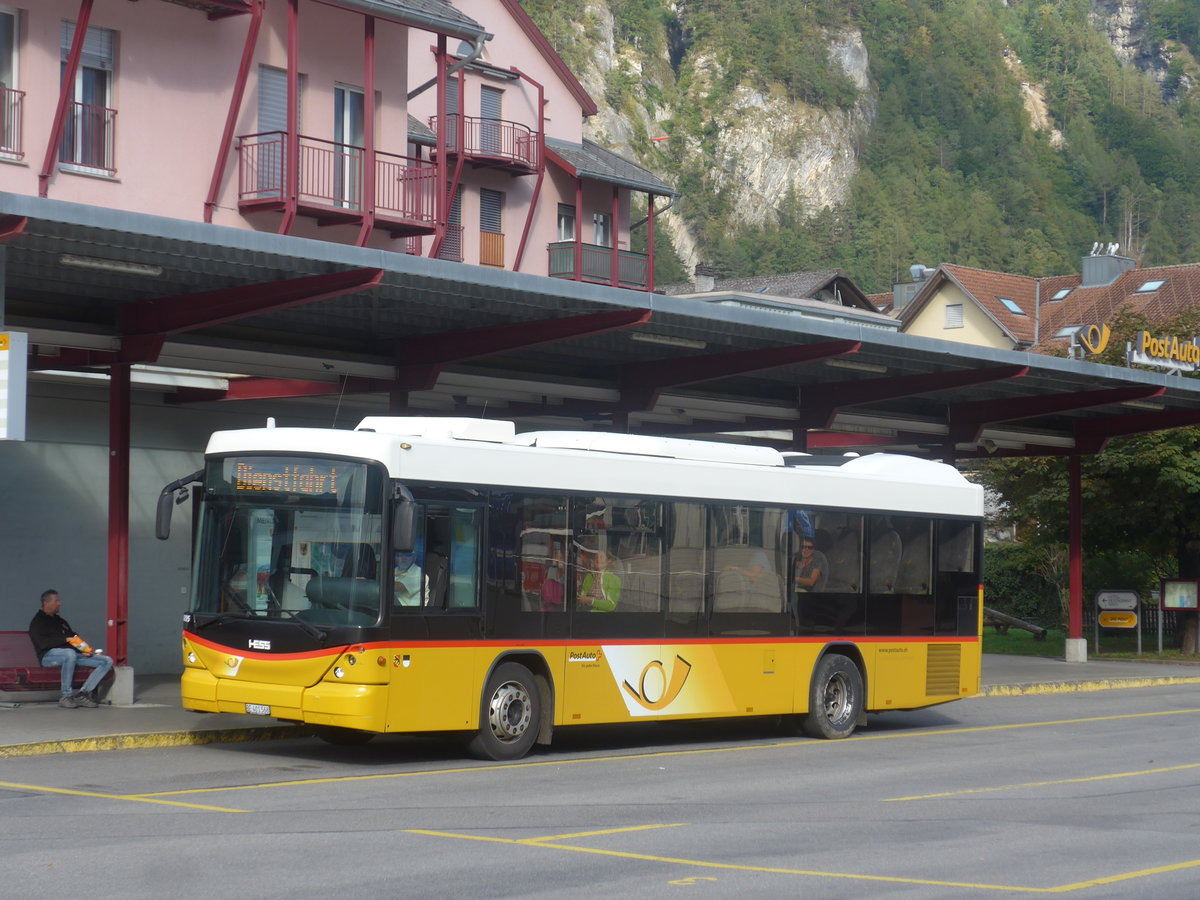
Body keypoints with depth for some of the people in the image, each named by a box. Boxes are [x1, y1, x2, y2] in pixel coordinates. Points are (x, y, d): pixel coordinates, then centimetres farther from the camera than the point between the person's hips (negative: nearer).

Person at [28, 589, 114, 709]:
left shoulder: (60, 621, 28)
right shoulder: (37, 622, 5)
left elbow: (74, 637, 23)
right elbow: (43, 643, -13)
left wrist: (85, 649, 3)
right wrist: (66, 639, -15)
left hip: (71, 654, 7)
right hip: (49, 655, -7)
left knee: (107, 661, -9)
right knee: (70, 653, -44)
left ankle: (83, 694, -18)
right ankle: (66, 696, -33)